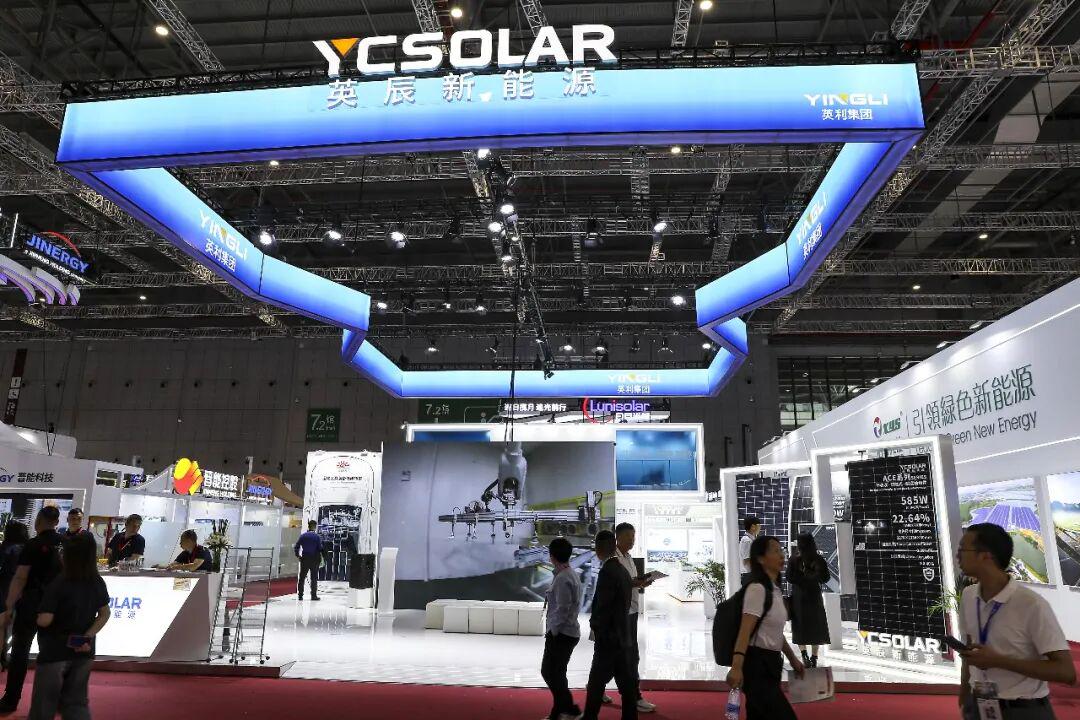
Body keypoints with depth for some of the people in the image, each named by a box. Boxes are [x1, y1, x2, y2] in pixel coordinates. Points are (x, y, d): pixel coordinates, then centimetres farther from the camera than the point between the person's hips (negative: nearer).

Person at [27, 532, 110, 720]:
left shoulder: (58, 585, -18)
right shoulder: (98, 583, -2)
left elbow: (44, 620, -21)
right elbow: (104, 615, 2)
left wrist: (39, 617, 0)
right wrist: (87, 636, -4)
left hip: (55, 652, -4)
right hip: (84, 652, 4)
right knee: (77, 702, 15)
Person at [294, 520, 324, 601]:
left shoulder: (303, 536, 2)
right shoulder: (317, 537, -6)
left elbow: (296, 547, 1)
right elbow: (320, 548, -11)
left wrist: (298, 555, 12)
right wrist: (320, 558, 1)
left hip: (304, 559, 3)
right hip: (314, 559, -3)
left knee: (301, 578, 11)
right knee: (314, 578, 4)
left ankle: (300, 595, 11)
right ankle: (314, 595, 3)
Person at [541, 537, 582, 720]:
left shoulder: (562, 579, -21)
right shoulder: (573, 574, 8)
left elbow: (562, 609, -23)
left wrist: (553, 631, -12)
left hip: (561, 634, -9)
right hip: (569, 632, 9)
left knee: (550, 672, 1)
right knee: (556, 673, 16)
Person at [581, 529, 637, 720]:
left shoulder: (607, 572, -19)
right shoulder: (623, 570, 7)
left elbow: (602, 608, -19)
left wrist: (595, 627, -2)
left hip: (608, 638, -8)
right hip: (622, 636, 8)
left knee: (596, 683, 1)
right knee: (626, 682, 11)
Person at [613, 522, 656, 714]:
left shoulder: (628, 557, 15)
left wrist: (641, 584, 2)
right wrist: (633, 584, -24)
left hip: (632, 610, 9)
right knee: (632, 656, -4)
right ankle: (635, 698, 4)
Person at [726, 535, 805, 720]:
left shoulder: (774, 589, 14)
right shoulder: (757, 589, -16)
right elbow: (745, 631, -25)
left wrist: (793, 659, 29)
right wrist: (736, 667, -34)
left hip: (769, 663, 9)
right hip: (757, 664, -9)